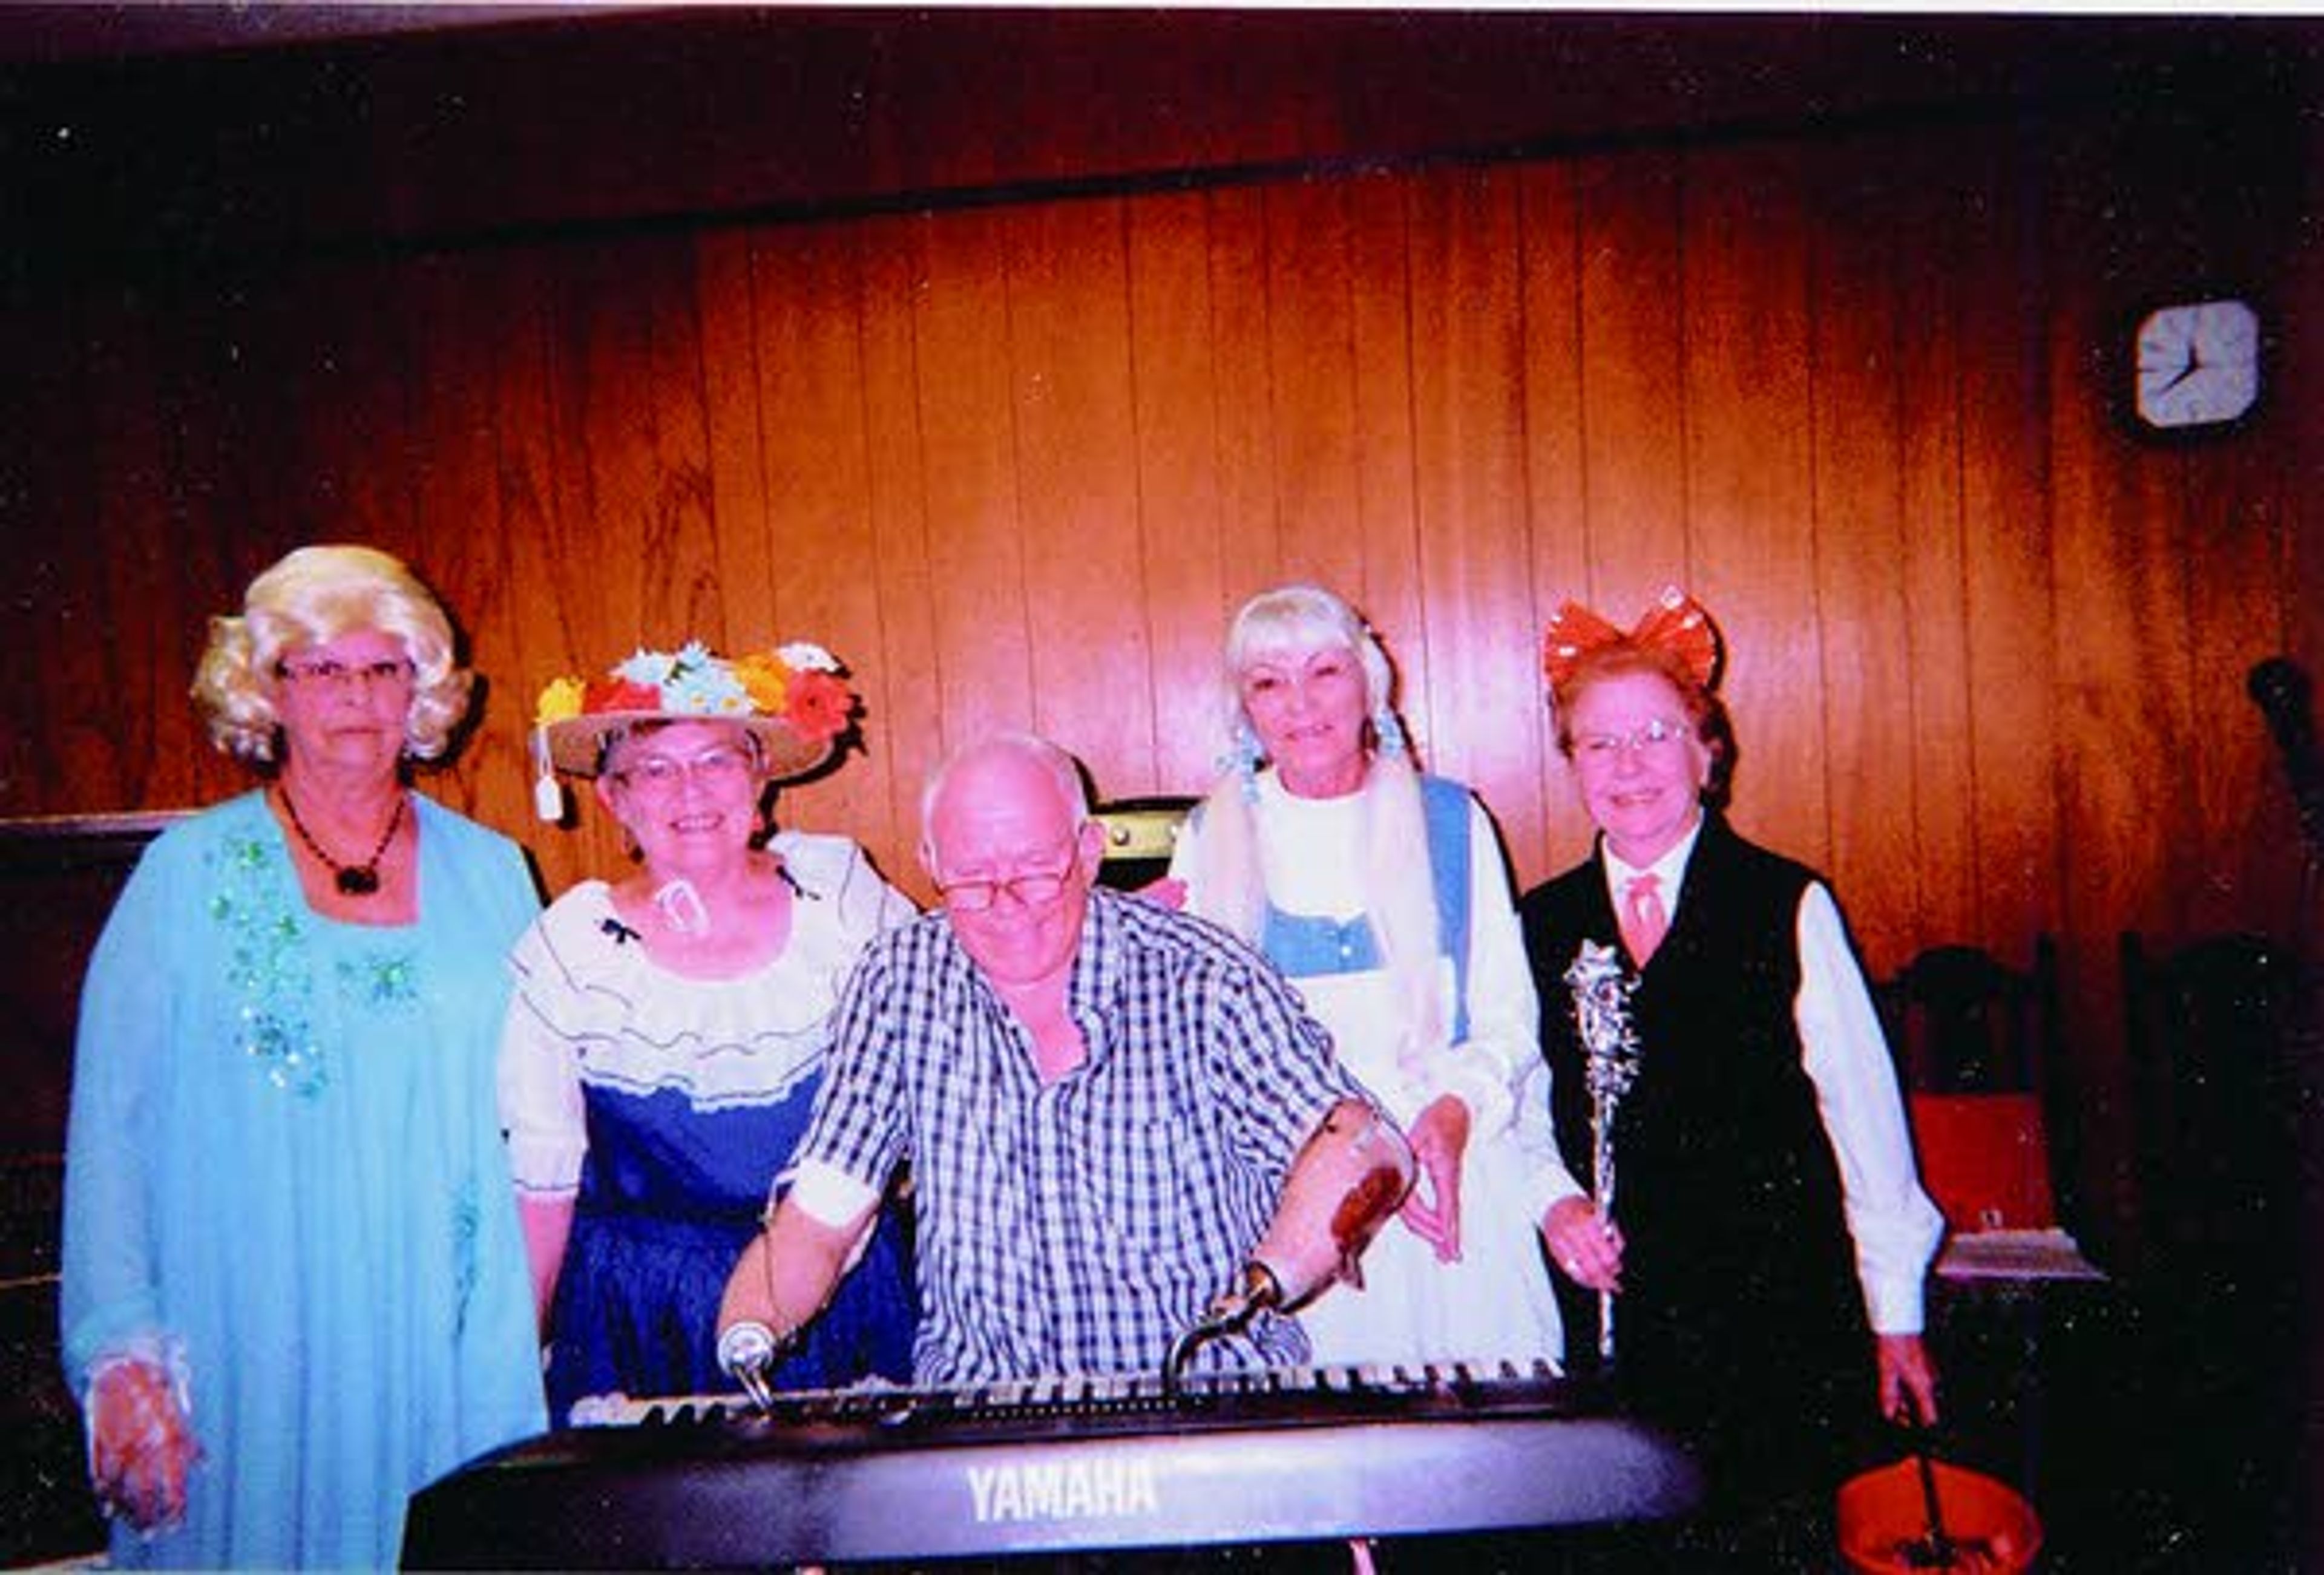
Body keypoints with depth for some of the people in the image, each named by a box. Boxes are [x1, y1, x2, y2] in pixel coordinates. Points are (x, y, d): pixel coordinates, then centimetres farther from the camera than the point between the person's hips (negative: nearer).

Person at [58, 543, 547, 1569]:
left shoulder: (489, 874, 5)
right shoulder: (188, 876, -1)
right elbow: (108, 1129, -2)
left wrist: (521, 1325, 3)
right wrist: (123, 1357, -8)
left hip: (452, 1356, 2)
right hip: (246, 1356, -1)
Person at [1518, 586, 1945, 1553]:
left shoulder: (1788, 904, -1)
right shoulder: (1539, 927, 6)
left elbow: (1863, 1109, 1)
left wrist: (1895, 1312, 3)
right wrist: (1555, 1206, -8)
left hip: (1784, 1302, -2)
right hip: (1616, 1312, 2)